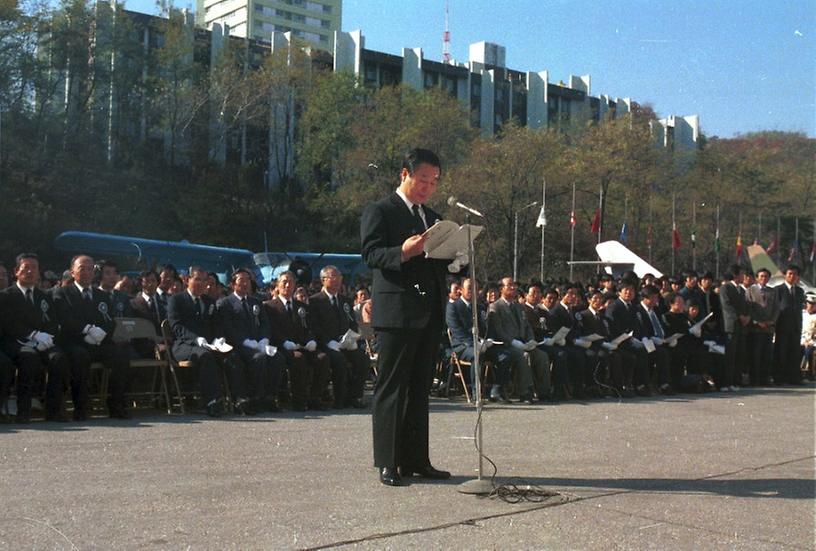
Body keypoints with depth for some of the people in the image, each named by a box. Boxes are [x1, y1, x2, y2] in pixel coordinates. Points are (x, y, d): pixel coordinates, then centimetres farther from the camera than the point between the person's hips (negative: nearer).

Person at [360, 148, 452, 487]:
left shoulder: (433, 218, 23)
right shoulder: (379, 212, 0)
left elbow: (443, 264, 22)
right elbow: (370, 254, -11)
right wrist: (403, 252, -28)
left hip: (430, 315, 7)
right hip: (396, 313, -7)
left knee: (420, 389, 10)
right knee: (391, 389, -4)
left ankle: (416, 460, 16)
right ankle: (388, 463, 0)